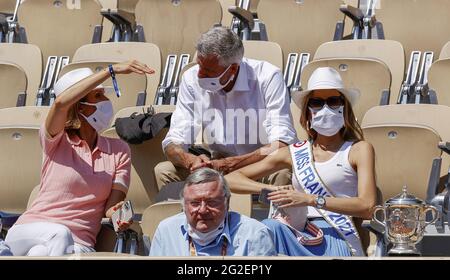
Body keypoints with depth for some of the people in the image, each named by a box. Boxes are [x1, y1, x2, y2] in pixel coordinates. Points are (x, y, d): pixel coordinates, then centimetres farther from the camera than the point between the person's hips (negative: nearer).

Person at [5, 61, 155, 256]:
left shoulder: (118, 150, 13)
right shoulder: (55, 141, 4)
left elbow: (111, 205, 3)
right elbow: (61, 102, -19)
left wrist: (116, 213, -24)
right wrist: (112, 70, -22)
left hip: (78, 244, 1)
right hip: (31, 231, -1)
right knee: (59, 235, -38)